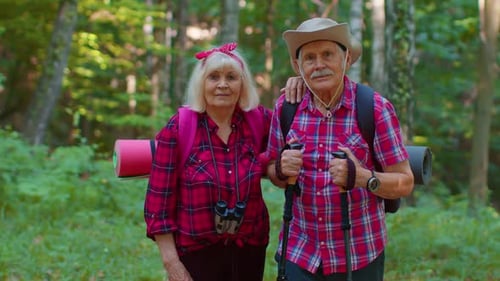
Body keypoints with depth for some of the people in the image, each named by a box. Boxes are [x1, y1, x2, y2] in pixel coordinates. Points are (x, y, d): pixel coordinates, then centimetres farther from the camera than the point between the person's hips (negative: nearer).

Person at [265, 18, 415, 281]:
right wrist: (282, 169, -12)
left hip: (359, 255, -2)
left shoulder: (375, 108, -10)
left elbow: (405, 182, -7)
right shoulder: (285, 107, -1)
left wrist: (361, 177, -25)